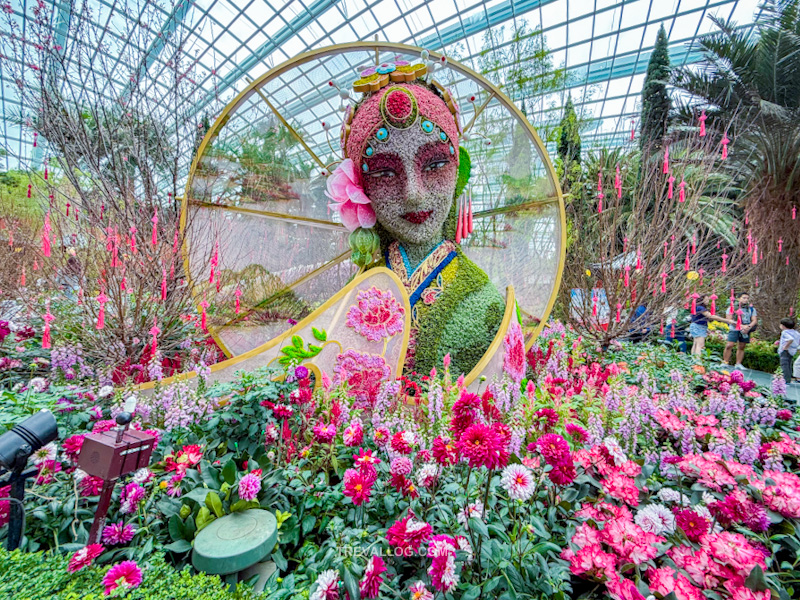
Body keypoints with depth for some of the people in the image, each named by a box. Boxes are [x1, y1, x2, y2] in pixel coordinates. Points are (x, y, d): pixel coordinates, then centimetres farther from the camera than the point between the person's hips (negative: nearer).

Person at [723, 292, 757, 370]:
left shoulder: (751, 309, 12)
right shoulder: (732, 307, 1)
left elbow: (754, 320, 5)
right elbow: (729, 319, -6)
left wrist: (748, 327, -15)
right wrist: (742, 326, -15)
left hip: (746, 331, 4)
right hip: (735, 329, -4)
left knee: (741, 348, 8)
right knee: (729, 346, -13)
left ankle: (738, 364, 15)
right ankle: (725, 363, -8)